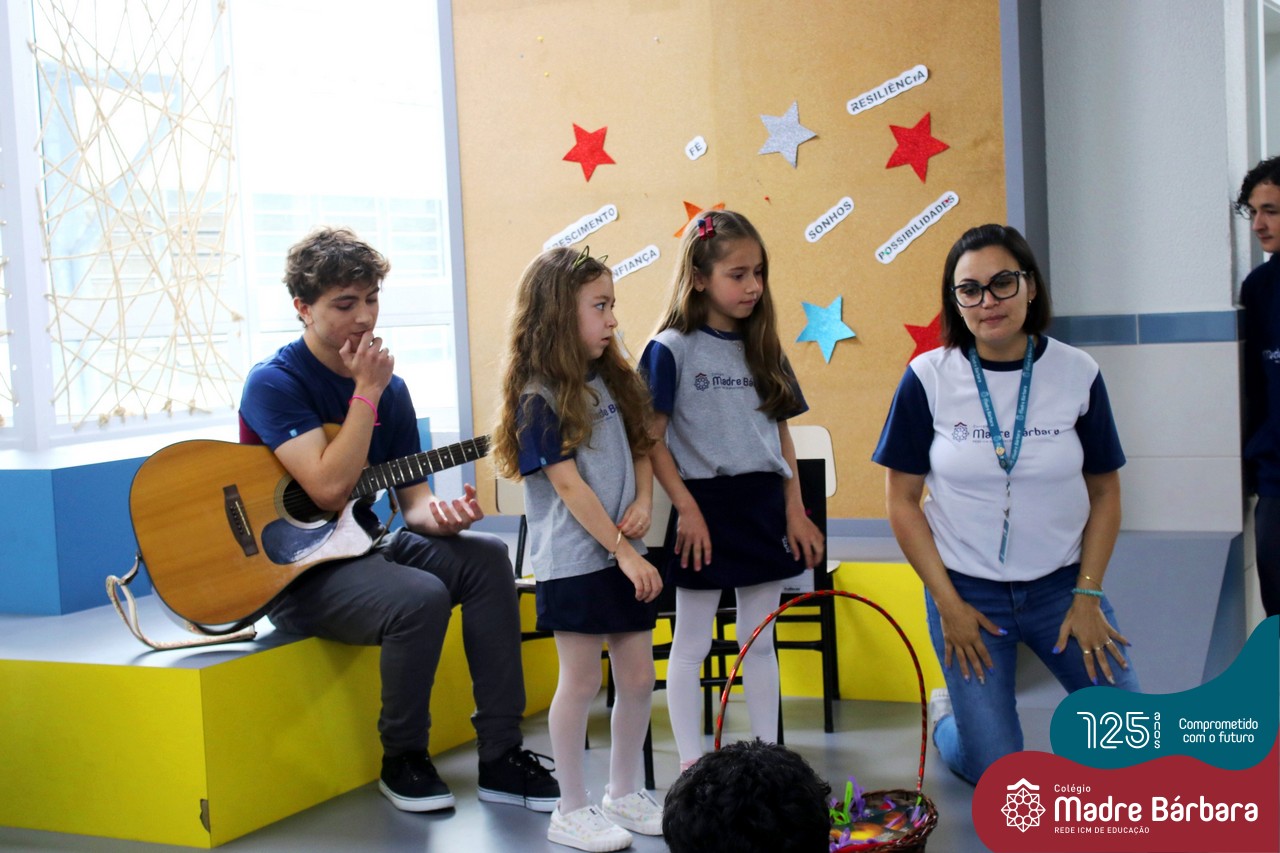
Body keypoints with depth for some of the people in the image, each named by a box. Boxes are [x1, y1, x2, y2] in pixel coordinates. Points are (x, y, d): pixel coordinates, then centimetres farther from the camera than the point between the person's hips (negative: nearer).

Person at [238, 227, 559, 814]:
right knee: (421, 597, -31)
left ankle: (501, 758, -11)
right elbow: (330, 489, -26)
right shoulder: (274, 384, -14)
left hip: (364, 549, 7)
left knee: (484, 557, -14)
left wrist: (438, 516, -17)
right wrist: (367, 392, -20)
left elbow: (412, 497, 8)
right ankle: (402, 760, -5)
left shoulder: (389, 388, 7)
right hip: (296, 573, -7)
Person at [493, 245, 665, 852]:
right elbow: (567, 484, -16)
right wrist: (624, 550, -17)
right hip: (571, 560, -7)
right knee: (581, 680, 1)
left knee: (638, 676, 11)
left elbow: (640, 449, 17)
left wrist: (644, 502, -3)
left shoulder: (611, 381, 10)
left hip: (622, 555, 7)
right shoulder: (539, 398, -13)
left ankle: (624, 794, 28)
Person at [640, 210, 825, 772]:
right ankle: (691, 766, 13)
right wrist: (687, 508, -15)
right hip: (705, 506, -5)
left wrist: (795, 511, 5)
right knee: (692, 644, 5)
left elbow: (781, 435, 11)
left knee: (760, 641, 13)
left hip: (763, 504, 5)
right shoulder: (671, 349, -8)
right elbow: (651, 440, -10)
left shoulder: (763, 349, 9)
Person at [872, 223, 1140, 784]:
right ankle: (946, 714, 33)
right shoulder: (928, 378, -10)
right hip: (968, 589, -1)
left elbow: (1104, 491, 2)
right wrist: (947, 602, -8)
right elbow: (902, 500, -5)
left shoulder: (1078, 374, -7)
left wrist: (1087, 595, -5)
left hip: (1061, 583, 1)